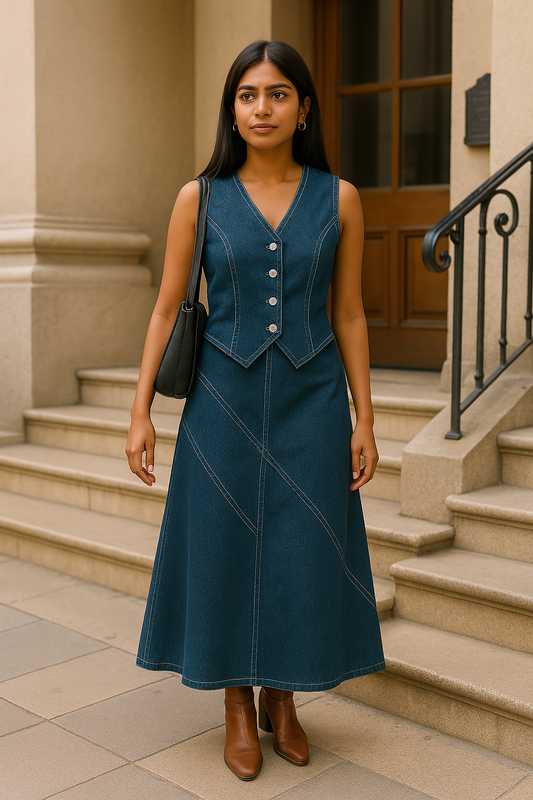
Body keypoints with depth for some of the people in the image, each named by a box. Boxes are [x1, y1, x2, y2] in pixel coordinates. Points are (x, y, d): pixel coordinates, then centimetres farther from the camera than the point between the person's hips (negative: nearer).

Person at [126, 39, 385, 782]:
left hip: (311, 402, 1)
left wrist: (364, 420, 1)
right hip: (224, 402, 0)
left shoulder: (339, 198, 1)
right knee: (226, 549, 7)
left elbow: (349, 314, 4)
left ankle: (281, 699, 30)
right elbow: (167, 308, 2)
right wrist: (141, 411, -3)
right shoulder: (199, 198, 0)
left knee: (305, 554, 6)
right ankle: (239, 707, 28)